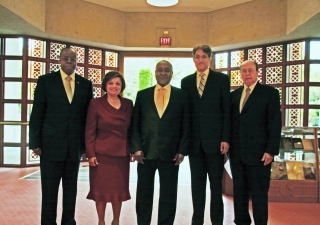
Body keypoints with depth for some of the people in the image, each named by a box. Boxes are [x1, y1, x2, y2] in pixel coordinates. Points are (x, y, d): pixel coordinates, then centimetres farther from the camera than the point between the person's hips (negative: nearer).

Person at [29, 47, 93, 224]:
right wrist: (35, 143, -7)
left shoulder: (86, 84, 7)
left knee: (71, 189, 13)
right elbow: (36, 114, -2)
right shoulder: (45, 81, 1)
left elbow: (89, 115, 7)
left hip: (75, 146, 2)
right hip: (51, 144, -2)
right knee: (49, 190, 7)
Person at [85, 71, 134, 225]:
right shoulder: (96, 103, -4)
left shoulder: (128, 104, 5)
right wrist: (90, 154, -10)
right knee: (101, 189, 6)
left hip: (122, 154, 3)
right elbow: (90, 131, -5)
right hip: (102, 153, -2)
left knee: (119, 189, 10)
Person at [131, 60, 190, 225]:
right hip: (146, 152, 1)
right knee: (143, 193, 12)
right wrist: (136, 148, -5)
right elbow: (135, 124, 4)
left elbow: (186, 125, 2)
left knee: (168, 194, 9)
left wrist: (182, 150, -5)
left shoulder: (181, 95, 4)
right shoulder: (142, 95, 7)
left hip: (170, 153, -1)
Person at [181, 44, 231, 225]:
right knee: (197, 184, 11)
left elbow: (227, 111, -2)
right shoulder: (186, 81, 10)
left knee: (216, 183, 8)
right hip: (195, 141, 3)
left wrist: (226, 138, -10)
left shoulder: (222, 79, 1)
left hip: (215, 140, -3)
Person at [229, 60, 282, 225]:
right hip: (237, 153, 5)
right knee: (239, 192, 13)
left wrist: (271, 150, -14)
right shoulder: (234, 94, 13)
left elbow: (275, 124, -7)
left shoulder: (270, 93, -1)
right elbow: (230, 121, 13)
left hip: (258, 153, -5)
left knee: (259, 194, 3)